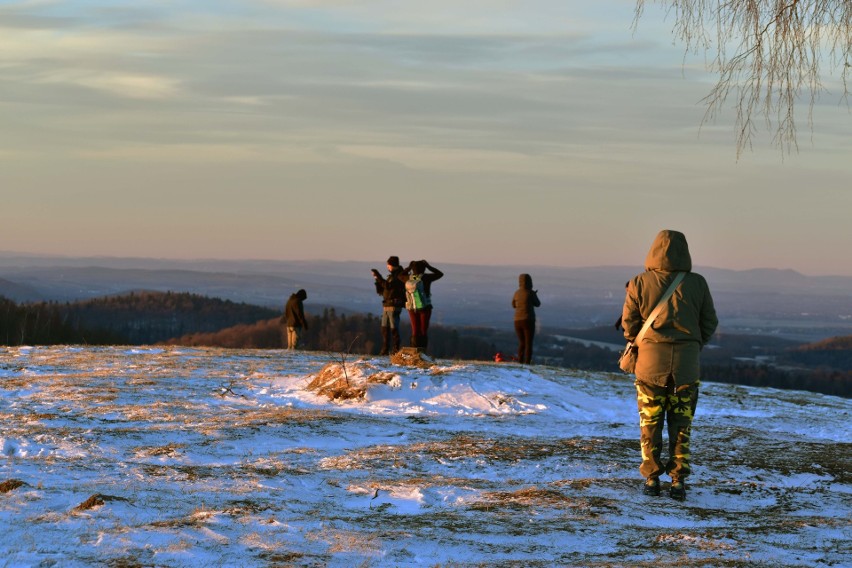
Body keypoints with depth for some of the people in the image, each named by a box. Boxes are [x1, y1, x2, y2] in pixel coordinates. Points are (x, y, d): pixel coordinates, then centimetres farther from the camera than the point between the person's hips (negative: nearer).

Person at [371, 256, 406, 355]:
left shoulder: (399, 276, -8)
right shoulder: (391, 276, 19)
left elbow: (388, 286, -22)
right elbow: (381, 291, 20)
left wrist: (378, 276, -18)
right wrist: (378, 280, 6)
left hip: (394, 306, -9)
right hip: (386, 306, 9)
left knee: (394, 328, -8)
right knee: (385, 328, 7)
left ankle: (396, 349, -5)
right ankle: (385, 349, 8)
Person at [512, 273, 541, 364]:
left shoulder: (517, 293, 7)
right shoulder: (531, 293, -8)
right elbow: (537, 304, 5)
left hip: (518, 321, 5)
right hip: (528, 321, -5)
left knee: (521, 343, 16)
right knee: (529, 344, -2)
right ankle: (527, 364, -9)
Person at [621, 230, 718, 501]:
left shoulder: (640, 283, -6)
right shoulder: (697, 284, -3)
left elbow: (629, 322, -3)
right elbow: (709, 323, 3)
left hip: (650, 363, -1)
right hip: (686, 364, 1)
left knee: (650, 424, 10)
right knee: (681, 426, 8)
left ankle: (651, 478, 11)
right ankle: (678, 480, 6)